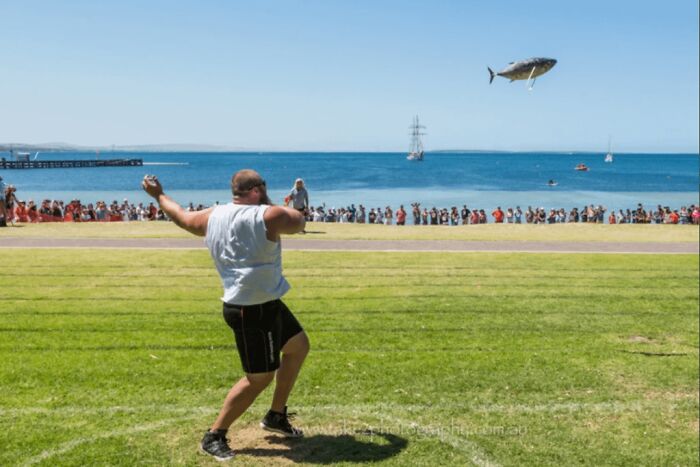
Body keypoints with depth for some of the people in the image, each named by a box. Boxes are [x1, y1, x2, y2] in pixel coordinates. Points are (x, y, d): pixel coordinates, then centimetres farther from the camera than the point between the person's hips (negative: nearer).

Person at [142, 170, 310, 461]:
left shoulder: (213, 217, 6)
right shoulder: (268, 216, -15)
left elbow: (182, 217, 22)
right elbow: (299, 222, 3)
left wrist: (158, 195, 40)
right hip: (254, 310, -9)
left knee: (299, 346, 23)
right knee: (259, 378, 1)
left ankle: (276, 416, 32)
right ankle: (214, 436, 11)